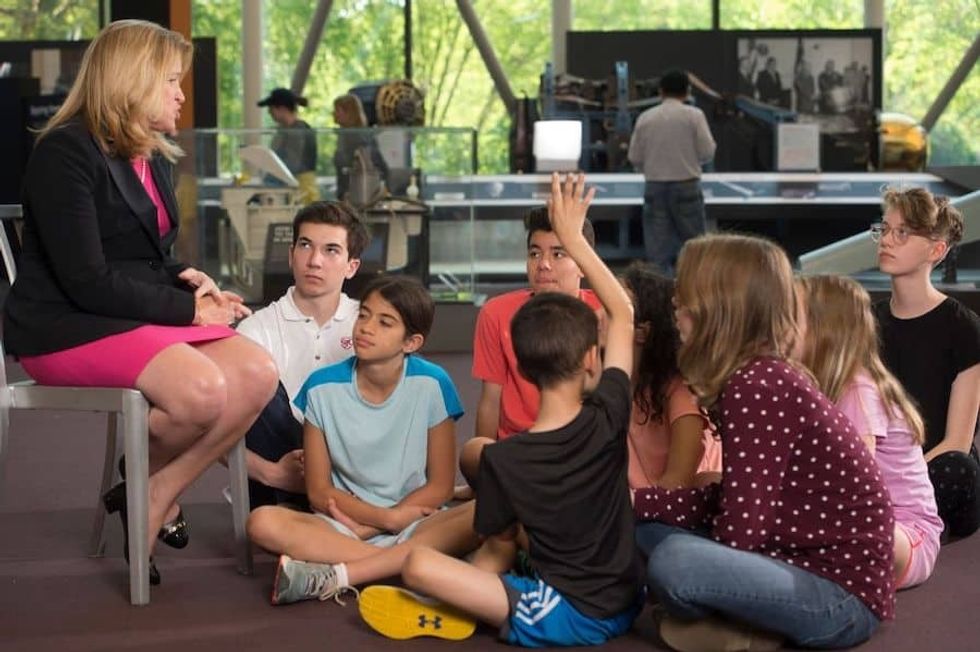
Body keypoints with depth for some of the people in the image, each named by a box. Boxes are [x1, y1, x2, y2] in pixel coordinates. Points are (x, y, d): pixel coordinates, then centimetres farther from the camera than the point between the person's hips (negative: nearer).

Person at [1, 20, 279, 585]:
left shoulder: (154, 158, 13)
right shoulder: (65, 153, -15)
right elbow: (88, 281, -20)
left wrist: (187, 278, -2)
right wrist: (188, 309, -15)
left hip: (141, 316, 9)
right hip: (66, 326, -9)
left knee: (258, 374, -16)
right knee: (201, 388, -32)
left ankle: (155, 496, -6)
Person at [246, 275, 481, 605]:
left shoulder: (431, 384, -7)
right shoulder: (322, 387, -4)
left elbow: (440, 487, -4)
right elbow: (319, 491, -1)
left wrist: (365, 526, -12)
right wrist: (387, 517, -14)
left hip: (413, 524, 0)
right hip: (343, 524, 1)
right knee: (263, 522, -26)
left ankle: (337, 576, -32)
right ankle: (404, 564, -26)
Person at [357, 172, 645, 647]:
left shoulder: (502, 460, -16)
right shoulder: (609, 419, -9)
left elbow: (500, 544, 0)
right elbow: (623, 314, 5)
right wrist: (574, 238, 8)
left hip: (567, 619, -5)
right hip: (626, 605, 5)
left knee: (418, 564, -10)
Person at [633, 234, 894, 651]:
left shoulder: (755, 389, -21)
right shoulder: (756, 378, 7)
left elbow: (741, 531, -22)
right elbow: (725, 502, 9)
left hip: (843, 594, -10)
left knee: (674, 562, -32)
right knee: (648, 526, 12)